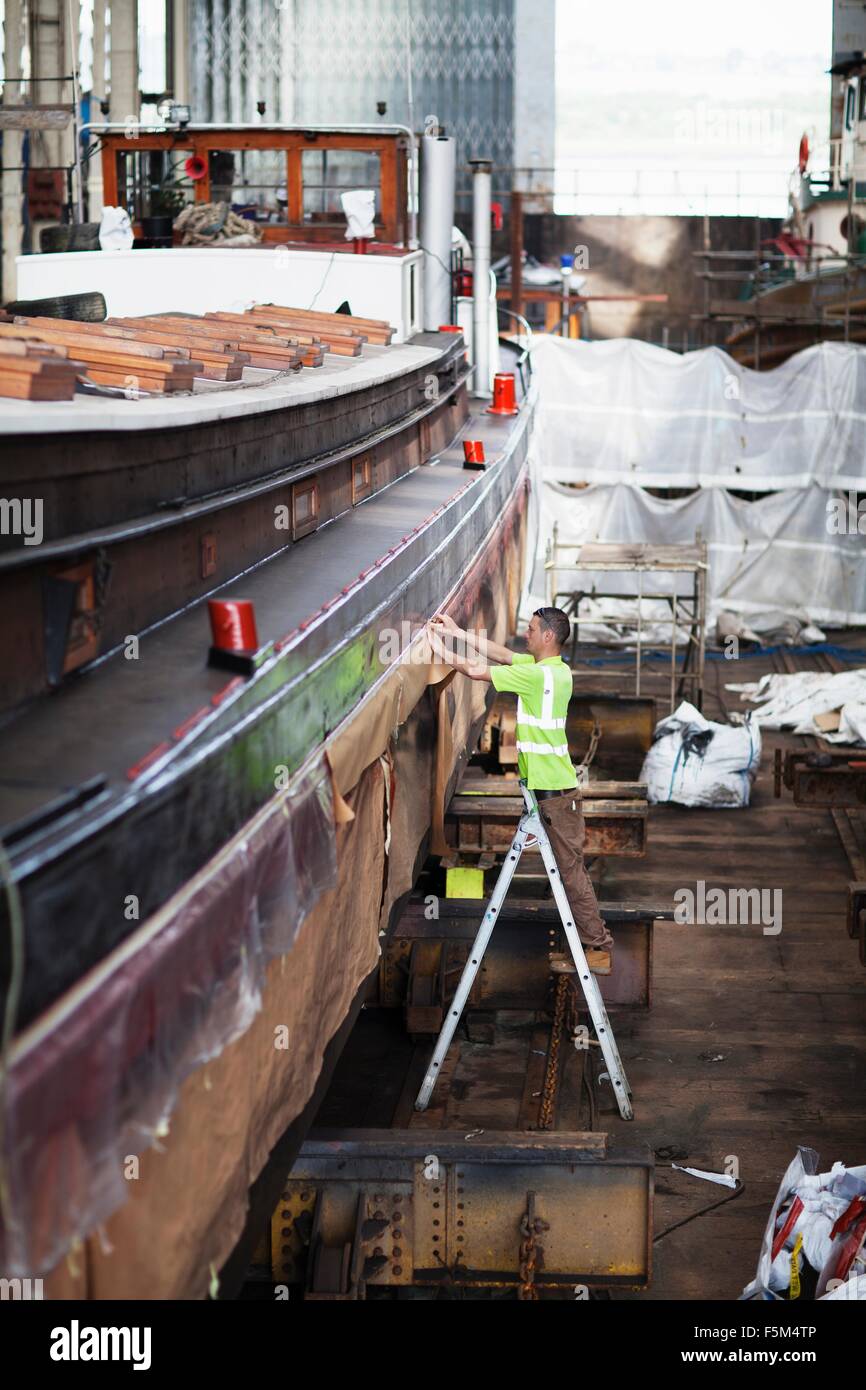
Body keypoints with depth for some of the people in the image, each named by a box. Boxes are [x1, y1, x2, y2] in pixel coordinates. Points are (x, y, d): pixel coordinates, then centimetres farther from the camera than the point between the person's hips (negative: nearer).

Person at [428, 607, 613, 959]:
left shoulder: (538, 674, -18)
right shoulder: (554, 668, 9)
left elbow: (476, 671, -14)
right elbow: (502, 654, 18)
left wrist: (442, 649, 1)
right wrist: (456, 632, 19)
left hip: (554, 791, -9)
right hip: (548, 785, 9)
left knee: (570, 867, -5)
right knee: (568, 866, 13)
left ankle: (598, 945, 0)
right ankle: (594, 939, 18)